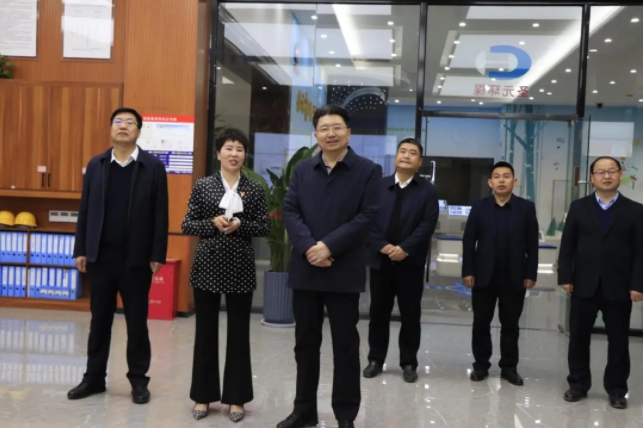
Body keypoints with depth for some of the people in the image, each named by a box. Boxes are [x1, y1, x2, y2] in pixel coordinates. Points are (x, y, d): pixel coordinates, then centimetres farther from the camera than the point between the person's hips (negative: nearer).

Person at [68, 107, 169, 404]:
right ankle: (94, 377, 23)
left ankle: (139, 380, 18)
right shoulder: (95, 165, 8)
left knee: (137, 321, 6)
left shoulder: (153, 167, -2)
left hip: (136, 257, -3)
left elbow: (160, 214, -5)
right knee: (99, 319, 11)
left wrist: (158, 255, -9)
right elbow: (85, 210, 7)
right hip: (100, 255, 3)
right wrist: (81, 250, 3)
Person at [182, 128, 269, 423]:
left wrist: (239, 225, -14)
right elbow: (187, 225, 1)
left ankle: (236, 397, 19)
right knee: (205, 331, 8)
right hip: (208, 266, 0)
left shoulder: (254, 188, 2)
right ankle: (203, 395, 21)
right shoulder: (202, 186, 2)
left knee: (239, 332, 7)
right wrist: (213, 223, -15)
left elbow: (265, 227, 2)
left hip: (240, 268, 0)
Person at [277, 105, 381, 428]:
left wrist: (329, 245, -17)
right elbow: (289, 211, 2)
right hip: (305, 269, 4)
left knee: (345, 345, 5)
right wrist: (308, 247, -14)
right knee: (305, 343, 12)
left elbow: (367, 216, -8)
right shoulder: (302, 170, 11)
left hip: (344, 272, -3)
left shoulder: (368, 171, 0)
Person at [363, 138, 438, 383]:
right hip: (380, 259, 2)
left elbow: (428, 224, -8)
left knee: (410, 315, 5)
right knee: (378, 312, 9)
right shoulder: (379, 186, 8)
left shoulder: (427, 191, 2)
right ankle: (376, 359, 20)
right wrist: (382, 245, -13)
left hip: (411, 262, -2)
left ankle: (409, 363, 17)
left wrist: (405, 249, -17)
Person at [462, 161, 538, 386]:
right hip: (483, 275, 1)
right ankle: (481, 365, 19)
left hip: (514, 277, 0)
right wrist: (468, 271, -5)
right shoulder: (479, 207, 2)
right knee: (481, 323, 7)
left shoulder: (526, 208, 1)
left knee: (510, 324, 8)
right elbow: (469, 241, 1)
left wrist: (530, 274, -4)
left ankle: (509, 367, 18)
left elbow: (532, 244, 0)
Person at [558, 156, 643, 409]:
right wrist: (565, 277, -5)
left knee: (618, 341, 7)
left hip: (619, 288, -1)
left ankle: (616, 389, 20)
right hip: (584, 286, 1)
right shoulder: (578, 208, 6)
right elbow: (567, 245, 3)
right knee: (578, 338, 8)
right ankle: (578, 384, 21)